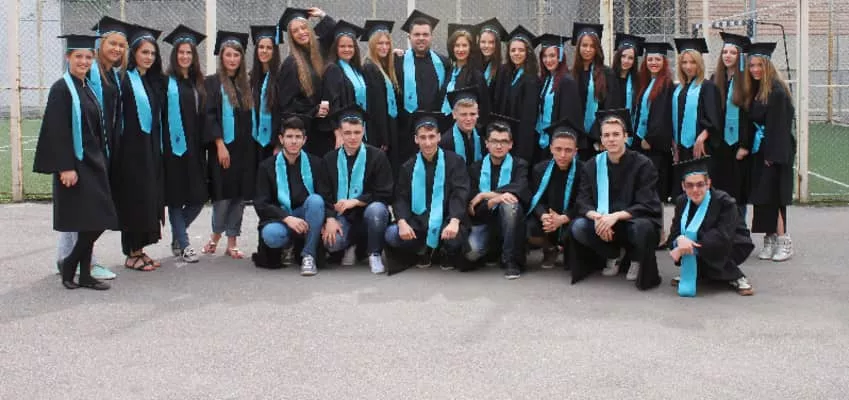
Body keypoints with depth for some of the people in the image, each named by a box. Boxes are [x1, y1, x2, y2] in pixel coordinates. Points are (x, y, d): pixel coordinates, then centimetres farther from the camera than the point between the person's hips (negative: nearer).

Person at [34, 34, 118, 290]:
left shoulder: (87, 89, 15)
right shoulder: (61, 89, -9)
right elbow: (57, 132, -15)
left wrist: (102, 161, 15)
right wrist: (66, 167, -21)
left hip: (93, 162, 8)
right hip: (74, 163, -8)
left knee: (94, 221, 6)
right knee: (93, 221, -12)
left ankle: (84, 274, 13)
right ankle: (69, 264, 6)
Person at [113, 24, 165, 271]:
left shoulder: (156, 82, 13)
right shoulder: (125, 80, -8)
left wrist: (159, 147, 13)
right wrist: (118, 148, -18)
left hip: (151, 148, 7)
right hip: (131, 148, -7)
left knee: (149, 198, 9)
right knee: (134, 198, -3)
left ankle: (139, 249, 17)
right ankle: (132, 254, 5)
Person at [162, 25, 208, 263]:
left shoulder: (197, 83, 14)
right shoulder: (167, 82, -2)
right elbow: (159, 115, -7)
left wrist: (203, 145, 10)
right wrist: (162, 145, -13)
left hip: (194, 147, 5)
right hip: (173, 146, -5)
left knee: (198, 198, 4)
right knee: (176, 197, 0)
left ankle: (176, 239, 24)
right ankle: (184, 245, 7)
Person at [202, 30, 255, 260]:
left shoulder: (246, 84, 13)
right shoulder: (213, 83, 0)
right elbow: (209, 115, -7)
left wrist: (252, 146, 8)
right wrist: (220, 144, -15)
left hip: (245, 147, 4)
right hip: (223, 146, -4)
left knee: (239, 195, 4)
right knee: (224, 194, -3)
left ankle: (232, 242, 11)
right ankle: (216, 235, 19)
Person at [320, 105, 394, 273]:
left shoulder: (377, 156, -4)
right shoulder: (330, 159, 7)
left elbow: (384, 195, -8)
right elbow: (325, 195, 5)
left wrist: (354, 202, -19)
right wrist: (330, 219, -13)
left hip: (368, 213, -2)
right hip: (342, 217, 2)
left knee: (376, 209, -37)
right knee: (331, 243, -29)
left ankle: (374, 253, -10)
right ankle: (352, 245, 10)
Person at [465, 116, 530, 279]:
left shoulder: (519, 165, 2)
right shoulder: (476, 168, 5)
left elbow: (519, 189, -20)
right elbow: (472, 207, -5)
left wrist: (485, 195, -19)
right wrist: (494, 200, -24)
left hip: (508, 221, -1)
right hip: (484, 222, 1)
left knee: (510, 203, -34)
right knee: (471, 252, -29)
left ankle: (511, 261, -21)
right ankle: (495, 250, 10)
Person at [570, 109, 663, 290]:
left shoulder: (642, 164, -12)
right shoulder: (592, 165, 0)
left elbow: (646, 206, -17)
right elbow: (583, 202, -5)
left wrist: (615, 216, -31)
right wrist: (597, 217, -27)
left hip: (634, 222, -3)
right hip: (604, 224, 3)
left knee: (643, 226, -38)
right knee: (578, 227, -25)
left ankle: (637, 260, -1)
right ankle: (614, 255, 5)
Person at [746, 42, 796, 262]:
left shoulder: (776, 90, -11)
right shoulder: (755, 91, 13)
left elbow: (780, 125, -16)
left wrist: (773, 155, -19)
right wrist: (750, 147, 8)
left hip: (774, 152, -8)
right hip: (760, 151, 8)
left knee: (772, 197, -10)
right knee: (762, 197, 6)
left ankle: (783, 241, -5)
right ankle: (770, 240, 10)